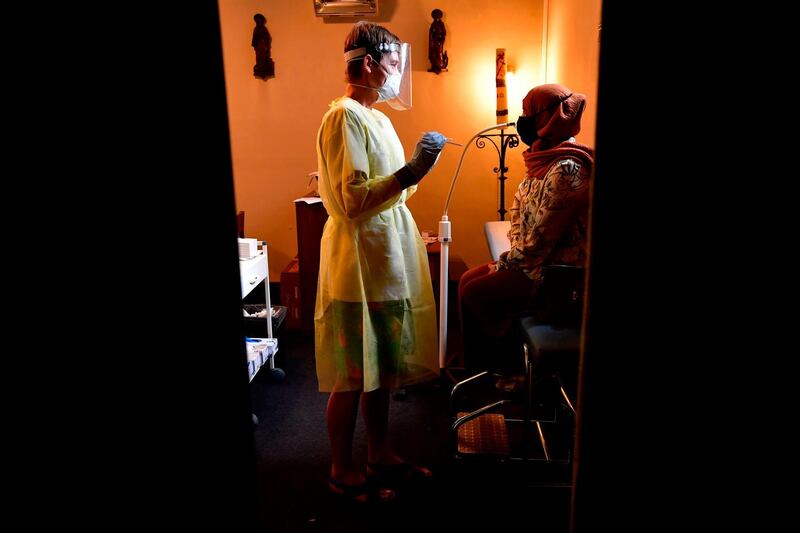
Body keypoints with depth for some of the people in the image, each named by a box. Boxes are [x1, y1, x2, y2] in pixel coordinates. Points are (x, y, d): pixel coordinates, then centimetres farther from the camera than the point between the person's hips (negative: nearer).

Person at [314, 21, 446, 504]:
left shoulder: (376, 117, 15)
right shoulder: (345, 116, -14)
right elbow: (353, 200, -22)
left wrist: (416, 170, 8)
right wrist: (410, 171, -23)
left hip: (388, 263, 9)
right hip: (359, 265, -9)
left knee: (381, 369, 18)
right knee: (352, 378, 4)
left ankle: (381, 455, 33)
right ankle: (342, 472, 21)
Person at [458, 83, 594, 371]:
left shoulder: (566, 169, -23)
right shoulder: (546, 158, 8)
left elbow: (541, 237, -23)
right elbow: (519, 210, 14)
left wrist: (507, 263, -10)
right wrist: (511, 257, 0)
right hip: (533, 260, 10)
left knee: (474, 294, -12)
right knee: (468, 280, 5)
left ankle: (511, 366, 9)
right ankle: (482, 370, 15)